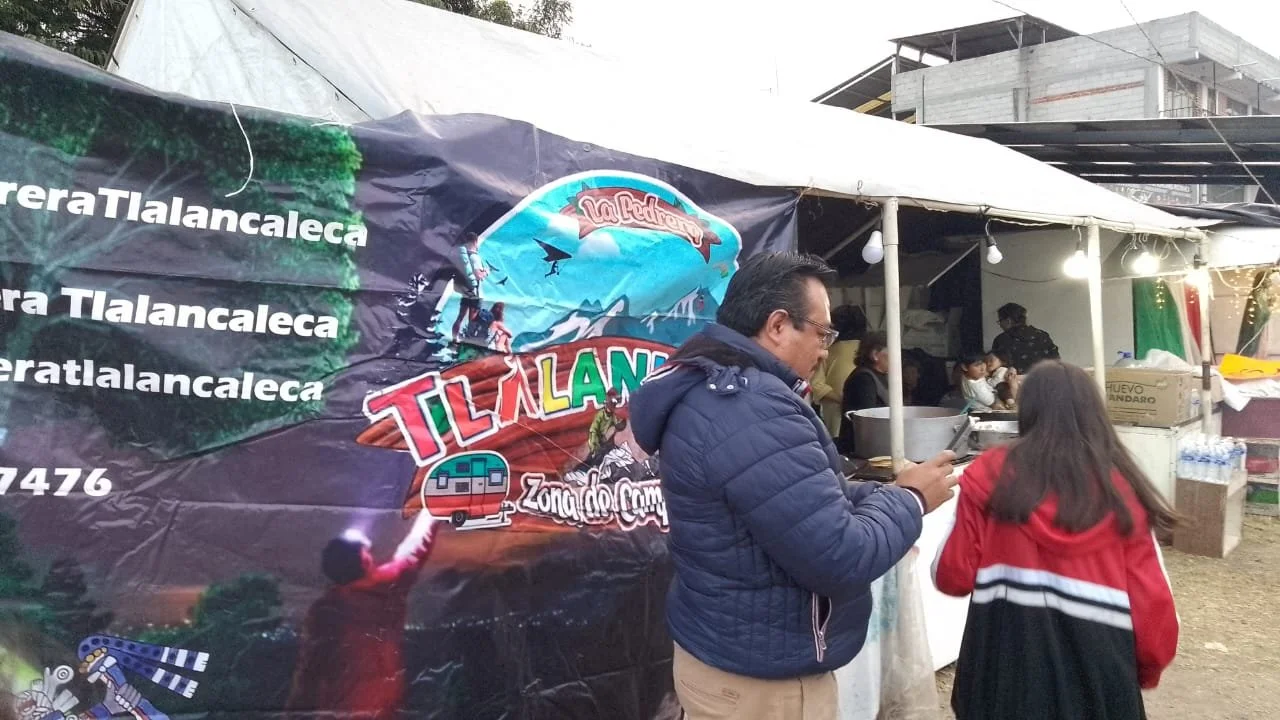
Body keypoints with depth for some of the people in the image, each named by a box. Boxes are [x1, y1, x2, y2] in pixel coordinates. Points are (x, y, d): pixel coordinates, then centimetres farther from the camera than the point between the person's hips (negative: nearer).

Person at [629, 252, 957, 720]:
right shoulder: (754, 410, -29)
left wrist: (886, 494, 2)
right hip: (763, 680, -10)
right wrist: (909, 500, -11)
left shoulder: (710, 389, 5)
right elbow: (841, 560, -28)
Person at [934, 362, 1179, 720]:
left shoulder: (989, 476, -6)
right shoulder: (1121, 488, -2)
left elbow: (953, 577, -1)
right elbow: (1152, 599, 1)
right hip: (1098, 665, 1)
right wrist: (1146, 668, 19)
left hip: (1006, 662, -1)